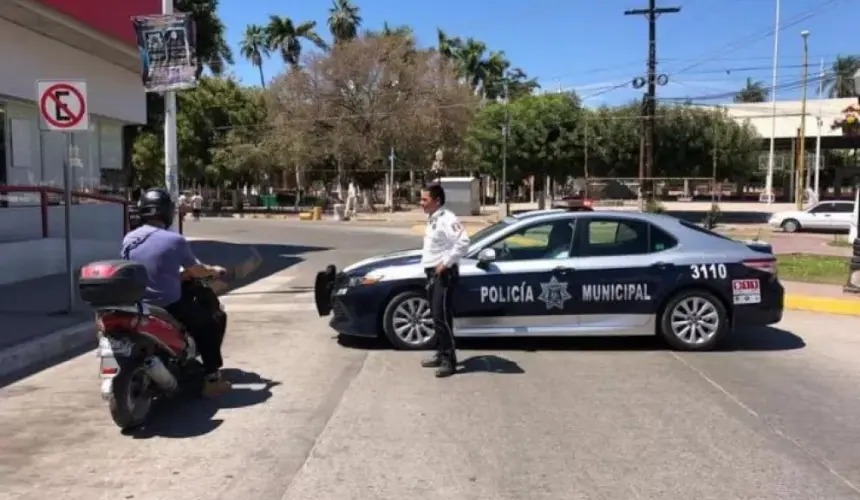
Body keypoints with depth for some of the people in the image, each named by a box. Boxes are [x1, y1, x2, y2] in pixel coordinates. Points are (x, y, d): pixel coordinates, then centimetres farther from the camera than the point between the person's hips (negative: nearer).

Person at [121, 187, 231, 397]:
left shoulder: (128, 239, 2)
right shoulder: (174, 240, -15)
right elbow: (195, 271, -5)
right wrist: (214, 270, 17)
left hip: (138, 306, 6)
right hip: (169, 305, -6)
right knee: (211, 325, 13)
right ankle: (211, 379, 10)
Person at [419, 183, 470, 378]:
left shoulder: (447, 219, -17)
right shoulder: (432, 219, 14)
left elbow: (463, 242, -29)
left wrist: (446, 262, -23)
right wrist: (431, 272, 16)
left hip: (444, 274, -10)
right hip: (433, 273, 10)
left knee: (442, 318, -10)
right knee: (437, 317, 14)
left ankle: (449, 361, -4)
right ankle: (441, 355, 24)